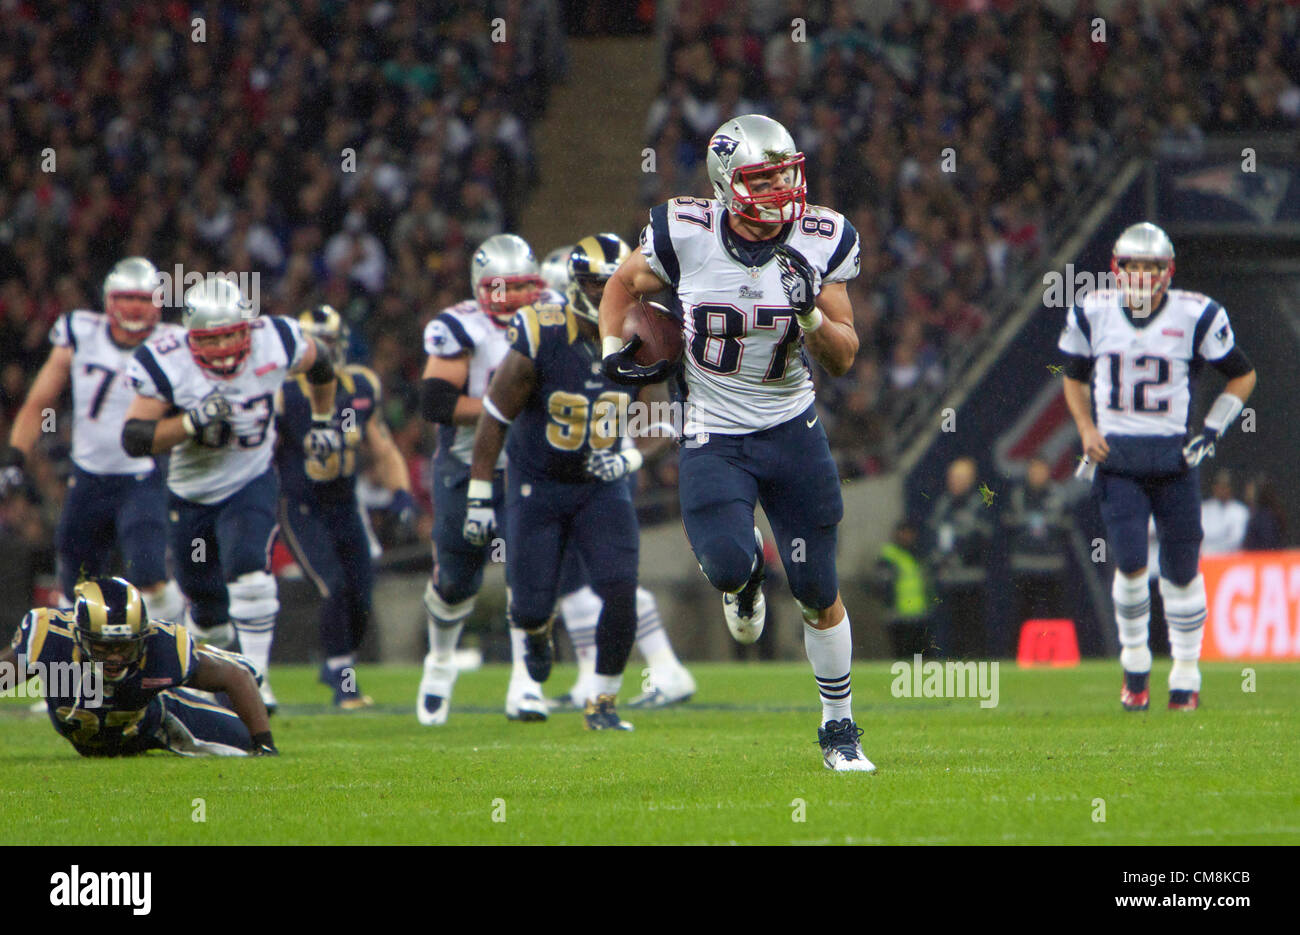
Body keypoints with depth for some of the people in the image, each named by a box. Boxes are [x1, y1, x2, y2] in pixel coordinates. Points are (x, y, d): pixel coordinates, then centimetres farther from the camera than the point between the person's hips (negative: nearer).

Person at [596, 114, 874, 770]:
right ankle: (743, 579, 16)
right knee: (727, 564, -24)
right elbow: (624, 284, 10)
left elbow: (844, 359, -3)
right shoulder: (684, 237, -12)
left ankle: (838, 727, 23)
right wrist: (613, 350, -3)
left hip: (792, 431, 1)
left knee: (818, 593, 4)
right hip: (713, 438, -1)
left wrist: (811, 315, -22)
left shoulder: (820, 244, -8)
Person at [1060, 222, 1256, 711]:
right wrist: (1087, 431, 3)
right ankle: (1135, 666, 9)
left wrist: (1212, 429, -2)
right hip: (1115, 455, 0)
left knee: (1182, 572, 4)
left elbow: (1242, 375, 8)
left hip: (1172, 454, 0)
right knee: (1130, 565, -13)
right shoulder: (1092, 313, 1)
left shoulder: (1196, 316, -5)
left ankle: (1186, 677, 18)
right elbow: (1074, 377, 17)